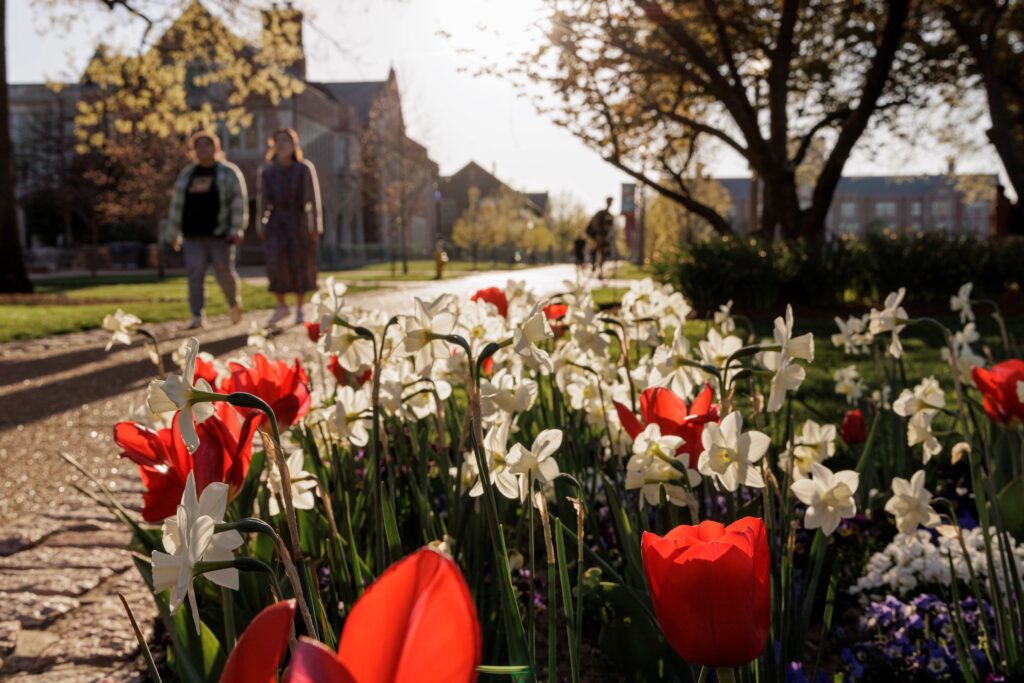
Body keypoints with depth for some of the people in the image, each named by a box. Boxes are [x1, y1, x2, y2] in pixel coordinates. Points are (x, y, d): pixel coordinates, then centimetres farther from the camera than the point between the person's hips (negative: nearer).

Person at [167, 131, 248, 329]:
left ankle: (234, 303, 26)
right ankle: (198, 316, -3)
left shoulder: (229, 172, 4)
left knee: (224, 273, -1)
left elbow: (239, 201, -3)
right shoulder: (186, 174, 17)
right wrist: (174, 233, 15)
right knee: (195, 275, -4)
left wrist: (237, 229, -13)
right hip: (193, 235, 4)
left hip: (220, 234, -3)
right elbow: (177, 204, 19)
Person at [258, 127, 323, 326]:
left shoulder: (305, 168, -4)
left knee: (301, 264, 2)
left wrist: (316, 226, -9)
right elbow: (263, 199, 9)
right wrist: (261, 225, 6)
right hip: (276, 222, 2)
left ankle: (299, 309, 14)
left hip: (300, 222, -2)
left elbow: (313, 198, -4)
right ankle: (281, 306, 7)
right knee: (275, 263, -10)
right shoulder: (267, 170, 5)